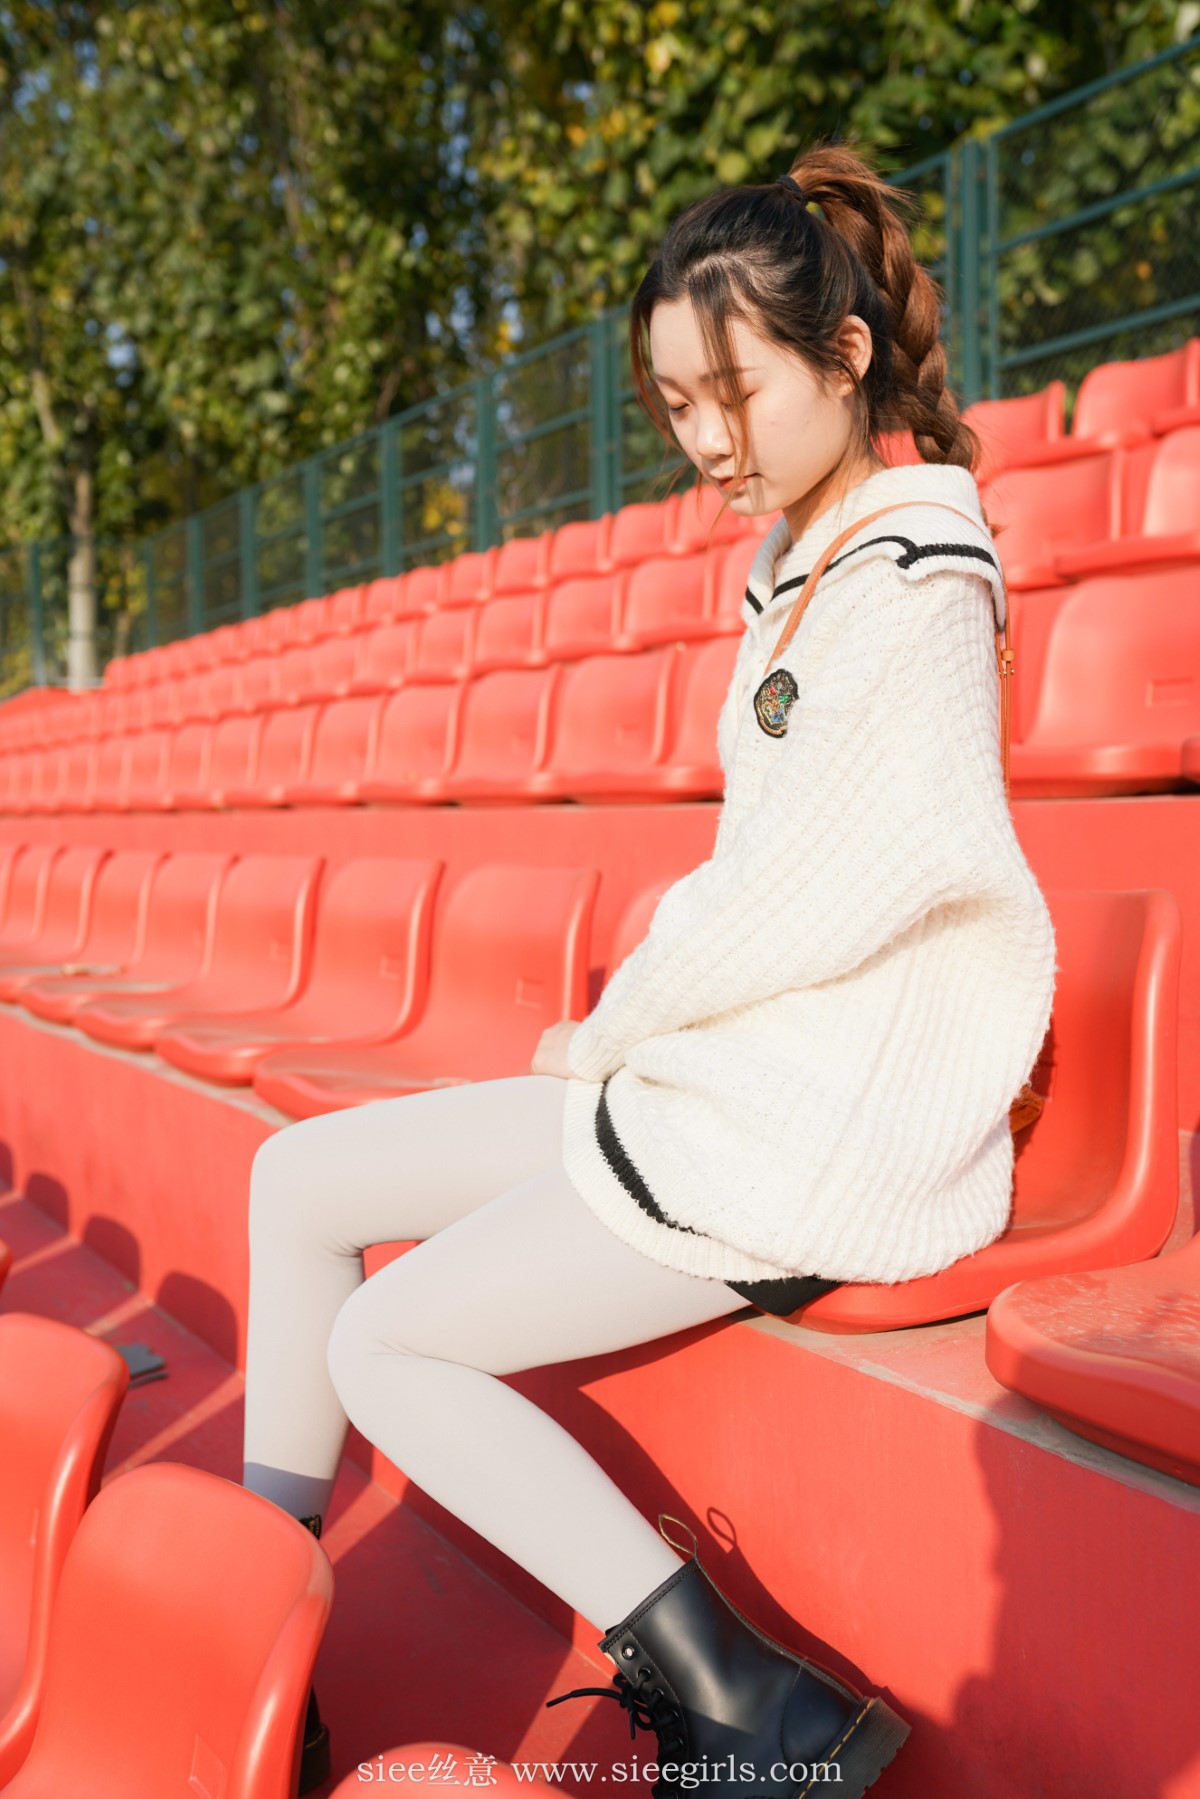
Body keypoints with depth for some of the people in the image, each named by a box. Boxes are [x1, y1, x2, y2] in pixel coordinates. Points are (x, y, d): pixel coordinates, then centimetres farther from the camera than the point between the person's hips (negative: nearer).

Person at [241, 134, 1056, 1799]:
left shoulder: (912, 585, -16)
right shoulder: (816, 562, 12)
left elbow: (805, 897, -21)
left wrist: (619, 1024, -5)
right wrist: (635, 1018, 3)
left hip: (803, 1130, -10)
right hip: (711, 1069, 10)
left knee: (383, 1347, -7)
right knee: (299, 1181, 9)